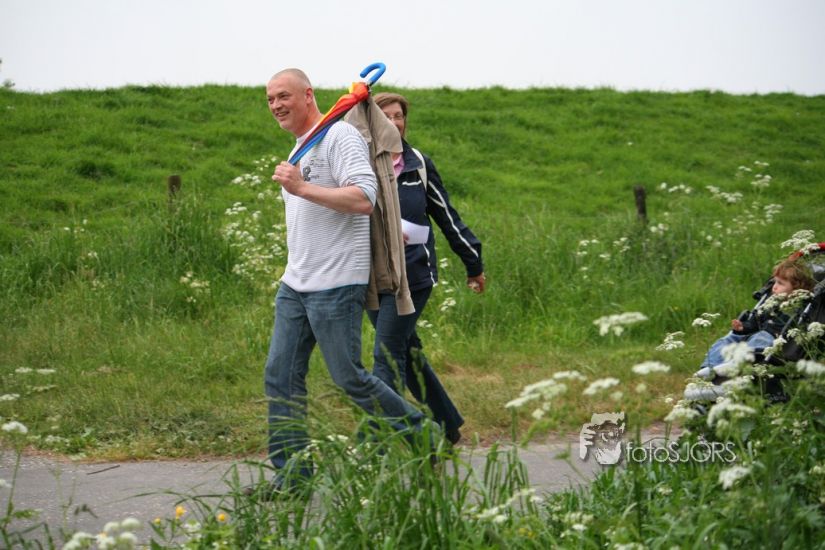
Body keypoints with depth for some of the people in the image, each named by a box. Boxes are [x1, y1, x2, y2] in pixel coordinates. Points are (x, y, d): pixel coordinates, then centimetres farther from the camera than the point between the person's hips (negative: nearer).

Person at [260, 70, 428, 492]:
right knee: (280, 376, 3)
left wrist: (301, 188, -23)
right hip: (295, 284, 9)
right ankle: (292, 473, 7)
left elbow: (363, 200, -23)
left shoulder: (339, 137, -11)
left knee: (349, 378, -2)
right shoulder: (300, 149, 20)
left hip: (336, 284, -9)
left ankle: (420, 433, 17)